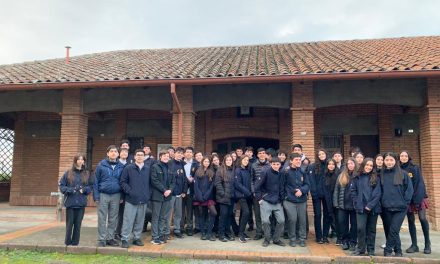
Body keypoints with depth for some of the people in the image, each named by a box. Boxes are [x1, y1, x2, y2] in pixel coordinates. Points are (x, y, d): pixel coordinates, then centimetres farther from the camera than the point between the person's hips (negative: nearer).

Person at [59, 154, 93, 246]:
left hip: (81, 203, 1)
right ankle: (68, 242, 20)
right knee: (69, 223, 6)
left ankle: (75, 242, 18)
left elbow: (91, 186, 8)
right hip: (70, 202, -1)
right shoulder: (68, 173, 2)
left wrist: (84, 189, -10)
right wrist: (70, 190, -13)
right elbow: (61, 186, 3)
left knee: (78, 223, 6)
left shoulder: (87, 174, 6)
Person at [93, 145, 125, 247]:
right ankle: (101, 239, 14)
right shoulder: (101, 165, -2)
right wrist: (96, 196, -7)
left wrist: (122, 196, 3)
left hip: (116, 196, 2)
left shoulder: (121, 166, 3)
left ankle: (110, 238, 22)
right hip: (103, 195, -2)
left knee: (113, 219, 10)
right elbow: (96, 181, -1)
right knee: (102, 219, 4)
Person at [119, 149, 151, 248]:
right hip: (131, 199, -3)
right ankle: (124, 239, 10)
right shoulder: (128, 168, -1)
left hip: (143, 200, 3)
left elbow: (150, 183, 13)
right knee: (128, 220, -1)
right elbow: (123, 182, -2)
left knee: (140, 221, 12)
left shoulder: (148, 169, 8)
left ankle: (137, 238, 24)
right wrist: (129, 191, -11)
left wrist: (148, 194, 3)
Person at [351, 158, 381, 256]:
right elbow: (353, 191, 7)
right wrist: (357, 204, -3)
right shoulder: (357, 178, 5)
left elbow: (378, 193, -5)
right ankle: (360, 248, 7)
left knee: (371, 229, 9)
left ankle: (371, 250, 20)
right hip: (361, 207, 0)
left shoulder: (376, 178, 2)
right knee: (361, 228, -8)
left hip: (373, 208, 0)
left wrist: (370, 205, -13)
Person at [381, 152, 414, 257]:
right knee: (389, 230, 8)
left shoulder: (403, 174, -2)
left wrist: (404, 202, -6)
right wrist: (382, 201, 1)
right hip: (386, 208, 3)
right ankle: (398, 251, 24)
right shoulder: (381, 175, 5)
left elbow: (410, 189, -1)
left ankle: (388, 250, 4)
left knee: (394, 230, -10)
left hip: (400, 208, -3)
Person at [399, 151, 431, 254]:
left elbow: (420, 183, -8)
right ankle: (414, 245, 11)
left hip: (418, 197, -2)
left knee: (422, 218, -9)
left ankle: (427, 243, 8)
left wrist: (418, 198, -17)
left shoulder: (415, 168, -2)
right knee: (411, 220, 4)